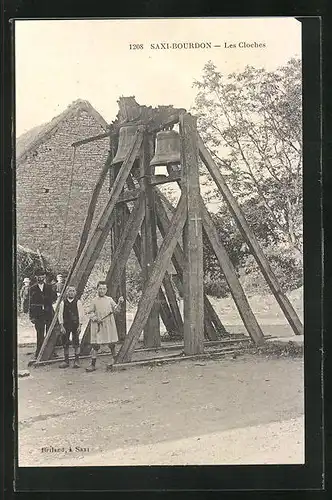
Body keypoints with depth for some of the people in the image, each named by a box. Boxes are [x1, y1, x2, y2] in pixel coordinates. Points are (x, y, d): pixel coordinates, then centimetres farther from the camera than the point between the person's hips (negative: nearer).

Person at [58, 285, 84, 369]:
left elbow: (80, 314, 0)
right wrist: (61, 326, -5)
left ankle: (76, 361, 7)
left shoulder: (78, 302, 2)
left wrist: (80, 325, -7)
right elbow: (60, 314, 2)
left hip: (75, 325, -2)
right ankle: (66, 361, 15)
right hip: (66, 325, 2)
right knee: (65, 343, 5)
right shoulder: (63, 302, 4)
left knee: (76, 343, -2)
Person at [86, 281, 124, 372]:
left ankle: (113, 358, 29)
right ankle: (93, 364, 2)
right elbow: (90, 312, 7)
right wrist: (95, 318, -9)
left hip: (109, 325, 1)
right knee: (95, 345, -3)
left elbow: (116, 310, 5)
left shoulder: (109, 300, 7)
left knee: (111, 344, 6)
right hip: (98, 326, -1)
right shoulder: (94, 301, 4)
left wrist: (119, 303, -13)